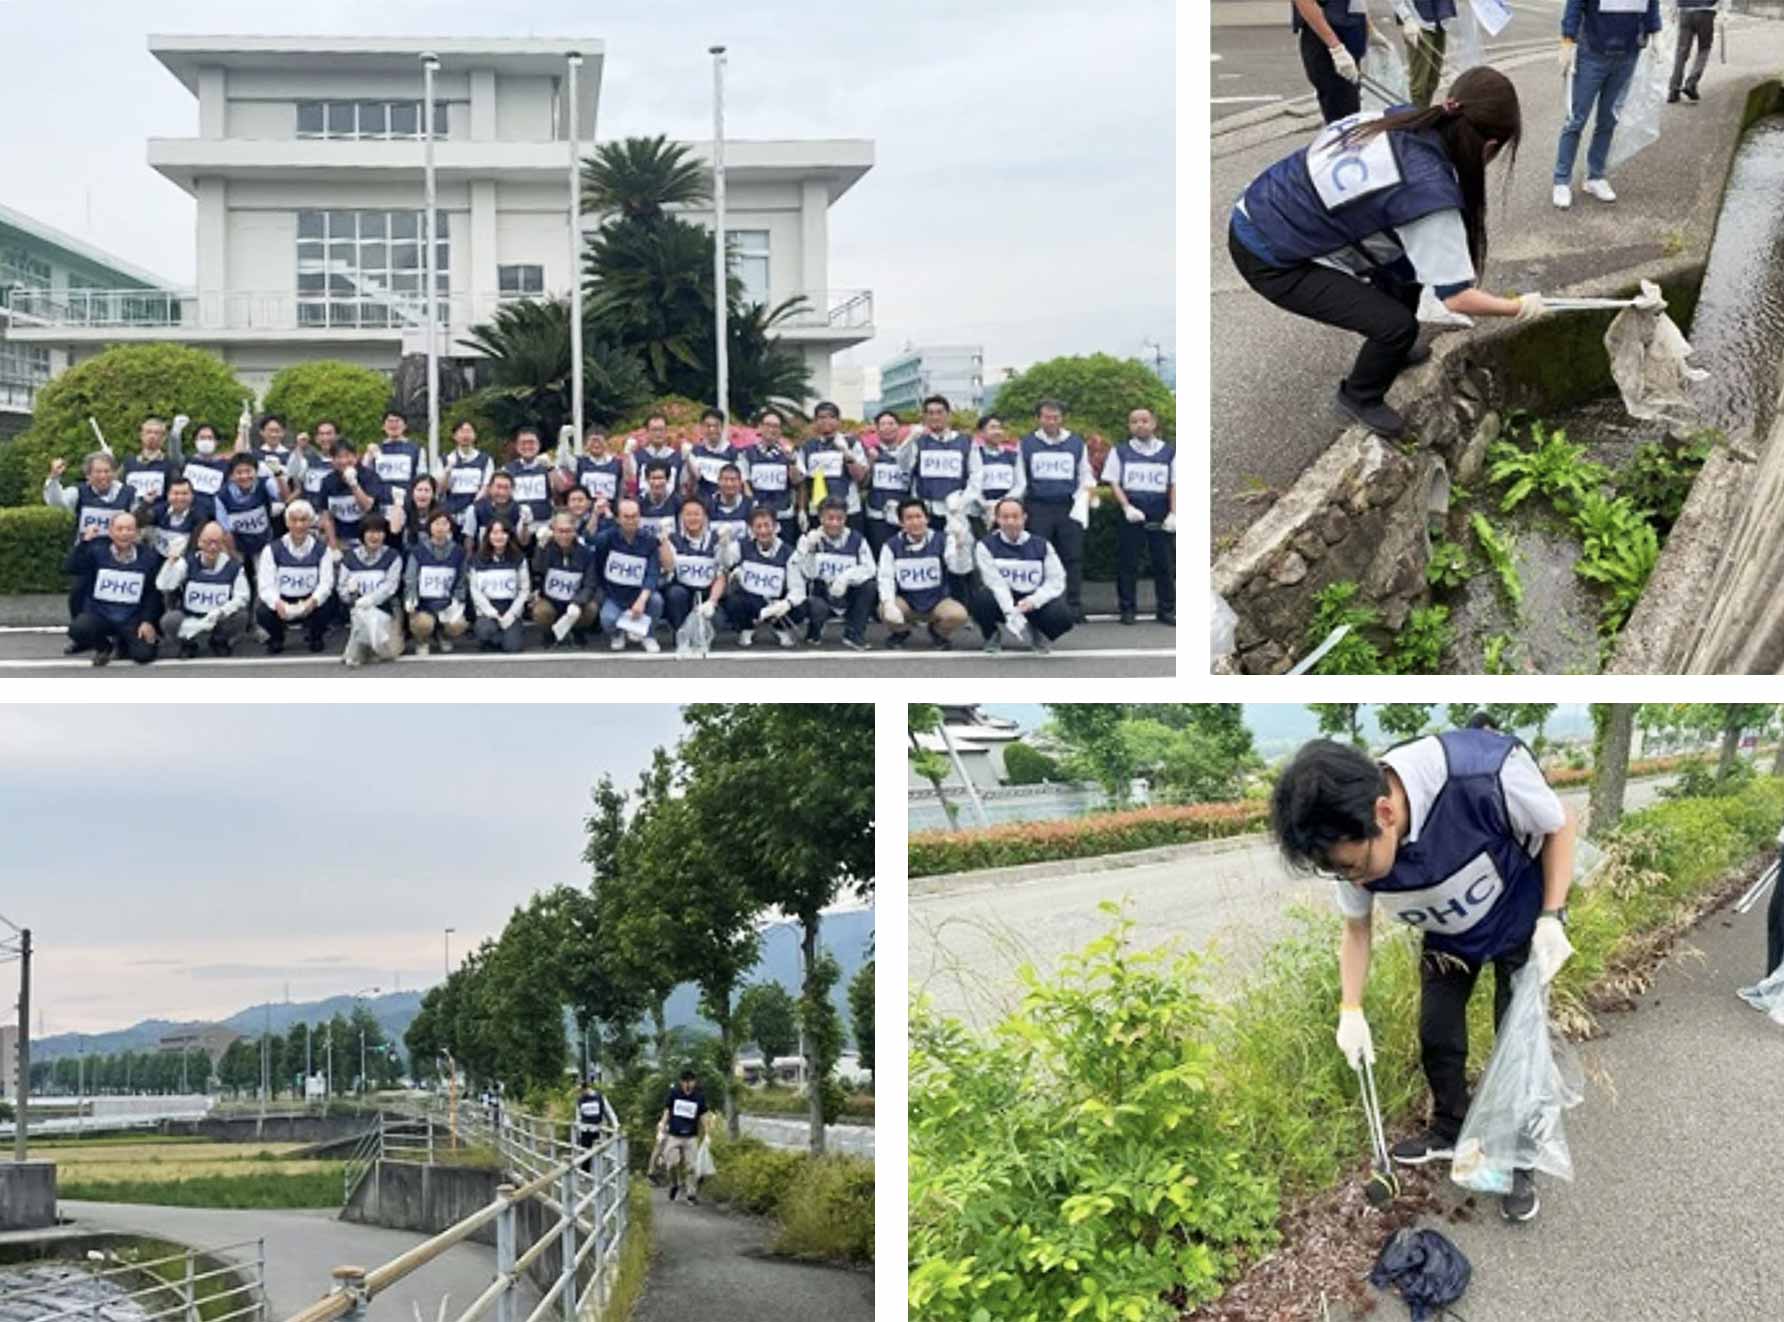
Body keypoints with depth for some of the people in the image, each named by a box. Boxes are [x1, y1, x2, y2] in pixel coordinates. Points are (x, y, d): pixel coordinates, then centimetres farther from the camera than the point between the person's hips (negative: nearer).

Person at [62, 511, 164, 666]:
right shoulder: (97, 550, -2)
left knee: (144, 654, -22)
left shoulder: (148, 557, -1)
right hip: (98, 615, 0)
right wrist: (85, 542, -19)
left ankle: (123, 643, 18)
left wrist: (148, 621, -8)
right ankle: (103, 646, 6)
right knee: (77, 629, -32)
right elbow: (70, 570, -15)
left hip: (132, 621, 0)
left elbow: (153, 594, 3)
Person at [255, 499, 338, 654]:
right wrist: (277, 603, -34)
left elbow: (326, 583, -11)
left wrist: (313, 601, -34)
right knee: (262, 612, -31)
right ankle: (276, 637, 7)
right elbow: (266, 585, -11)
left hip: (309, 605, 0)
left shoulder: (322, 549, -1)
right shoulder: (272, 549, -2)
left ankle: (315, 636, 6)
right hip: (282, 605, 0)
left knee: (327, 608, -33)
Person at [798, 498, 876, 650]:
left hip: (849, 597, 2)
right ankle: (814, 629, 4)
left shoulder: (856, 539, -4)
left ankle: (854, 634, -10)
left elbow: (870, 569, -16)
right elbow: (808, 573, -17)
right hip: (821, 595, -2)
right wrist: (809, 549, -32)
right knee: (817, 608, -35)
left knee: (870, 585, -25)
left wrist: (847, 577, -32)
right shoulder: (812, 539, -7)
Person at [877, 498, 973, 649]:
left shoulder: (941, 541, -6)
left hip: (937, 601, 0)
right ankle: (901, 631, 7)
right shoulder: (892, 546, -3)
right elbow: (886, 578, -11)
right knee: (884, 611, -32)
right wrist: (889, 605, -29)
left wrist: (960, 544, -40)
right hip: (906, 601, 0)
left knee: (958, 615, -31)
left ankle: (938, 632, 8)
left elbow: (961, 569, -20)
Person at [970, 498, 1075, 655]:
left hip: (1033, 604, 2)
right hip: (1001, 603, -1)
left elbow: (1056, 581, -4)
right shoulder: (986, 545, -7)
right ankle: (992, 636, 0)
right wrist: (1012, 615, -32)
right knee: (981, 599, -35)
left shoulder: (1041, 546, 2)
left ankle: (1039, 634, 10)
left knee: (1062, 616, -28)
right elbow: (995, 583, -18)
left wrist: (1034, 600, -23)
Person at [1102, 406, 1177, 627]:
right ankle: (1128, 609, 8)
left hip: (1160, 517, 0)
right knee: (1127, 563, 0)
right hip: (1131, 515, 0)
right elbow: (1114, 482, 4)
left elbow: (1175, 484, 6)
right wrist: (1127, 507, -10)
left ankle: (1167, 610, 9)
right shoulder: (1120, 452, 8)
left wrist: (1173, 513, -5)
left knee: (1165, 563, 1)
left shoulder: (1169, 452, 8)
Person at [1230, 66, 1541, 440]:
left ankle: (1392, 350, 41)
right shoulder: (1428, 191, -27)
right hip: (1271, 260, -8)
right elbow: (1457, 297, -20)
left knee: (1408, 259, 16)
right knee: (1397, 324, -9)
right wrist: (1520, 307, -3)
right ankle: (1359, 398, 19)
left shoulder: (1404, 122, -7)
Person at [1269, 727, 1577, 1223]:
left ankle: (1518, 1162, 17)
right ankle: (1450, 1132, 34)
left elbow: (1559, 826, -23)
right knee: (1437, 1036, 10)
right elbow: (1357, 928, -7)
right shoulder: (1354, 844, -30)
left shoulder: (1485, 774, -46)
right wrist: (1351, 1009, -11)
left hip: (1519, 923, -3)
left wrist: (1552, 917, -26)